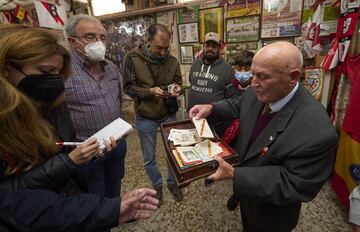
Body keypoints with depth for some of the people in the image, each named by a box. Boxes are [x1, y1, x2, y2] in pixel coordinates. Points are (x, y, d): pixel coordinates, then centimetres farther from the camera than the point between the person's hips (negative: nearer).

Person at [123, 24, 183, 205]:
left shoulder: (173, 61, -5)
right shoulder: (133, 57, -12)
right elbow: (129, 87, -10)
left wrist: (177, 89, -16)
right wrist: (150, 91, -25)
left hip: (169, 114, 2)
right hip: (145, 117, -1)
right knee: (149, 158, 12)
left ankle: (172, 183, 40)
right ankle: (157, 186, 39)